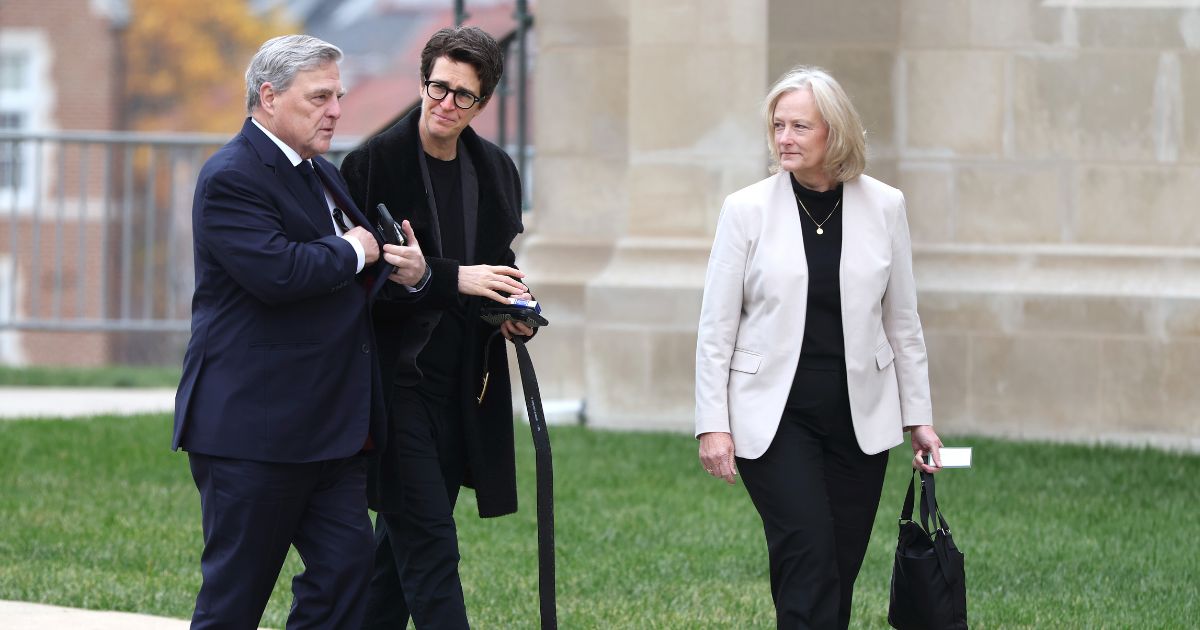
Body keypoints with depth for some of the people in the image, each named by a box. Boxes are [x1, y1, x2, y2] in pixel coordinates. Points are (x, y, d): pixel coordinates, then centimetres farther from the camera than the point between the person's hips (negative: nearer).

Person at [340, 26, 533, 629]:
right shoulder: (373, 164, -9)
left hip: (462, 389, 6)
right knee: (429, 548, -11)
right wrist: (448, 279, -25)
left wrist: (517, 311, 0)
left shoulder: (496, 170, 10)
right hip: (398, 379, -6)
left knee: (403, 540, 13)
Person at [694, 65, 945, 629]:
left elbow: (903, 323, 9)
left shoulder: (884, 206, 2)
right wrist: (712, 424, -6)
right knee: (808, 559, -14)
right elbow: (716, 328, -1)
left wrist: (919, 417, 9)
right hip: (774, 414, -3)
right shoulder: (748, 209, -3)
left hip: (859, 414, 3)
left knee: (839, 570, 4)